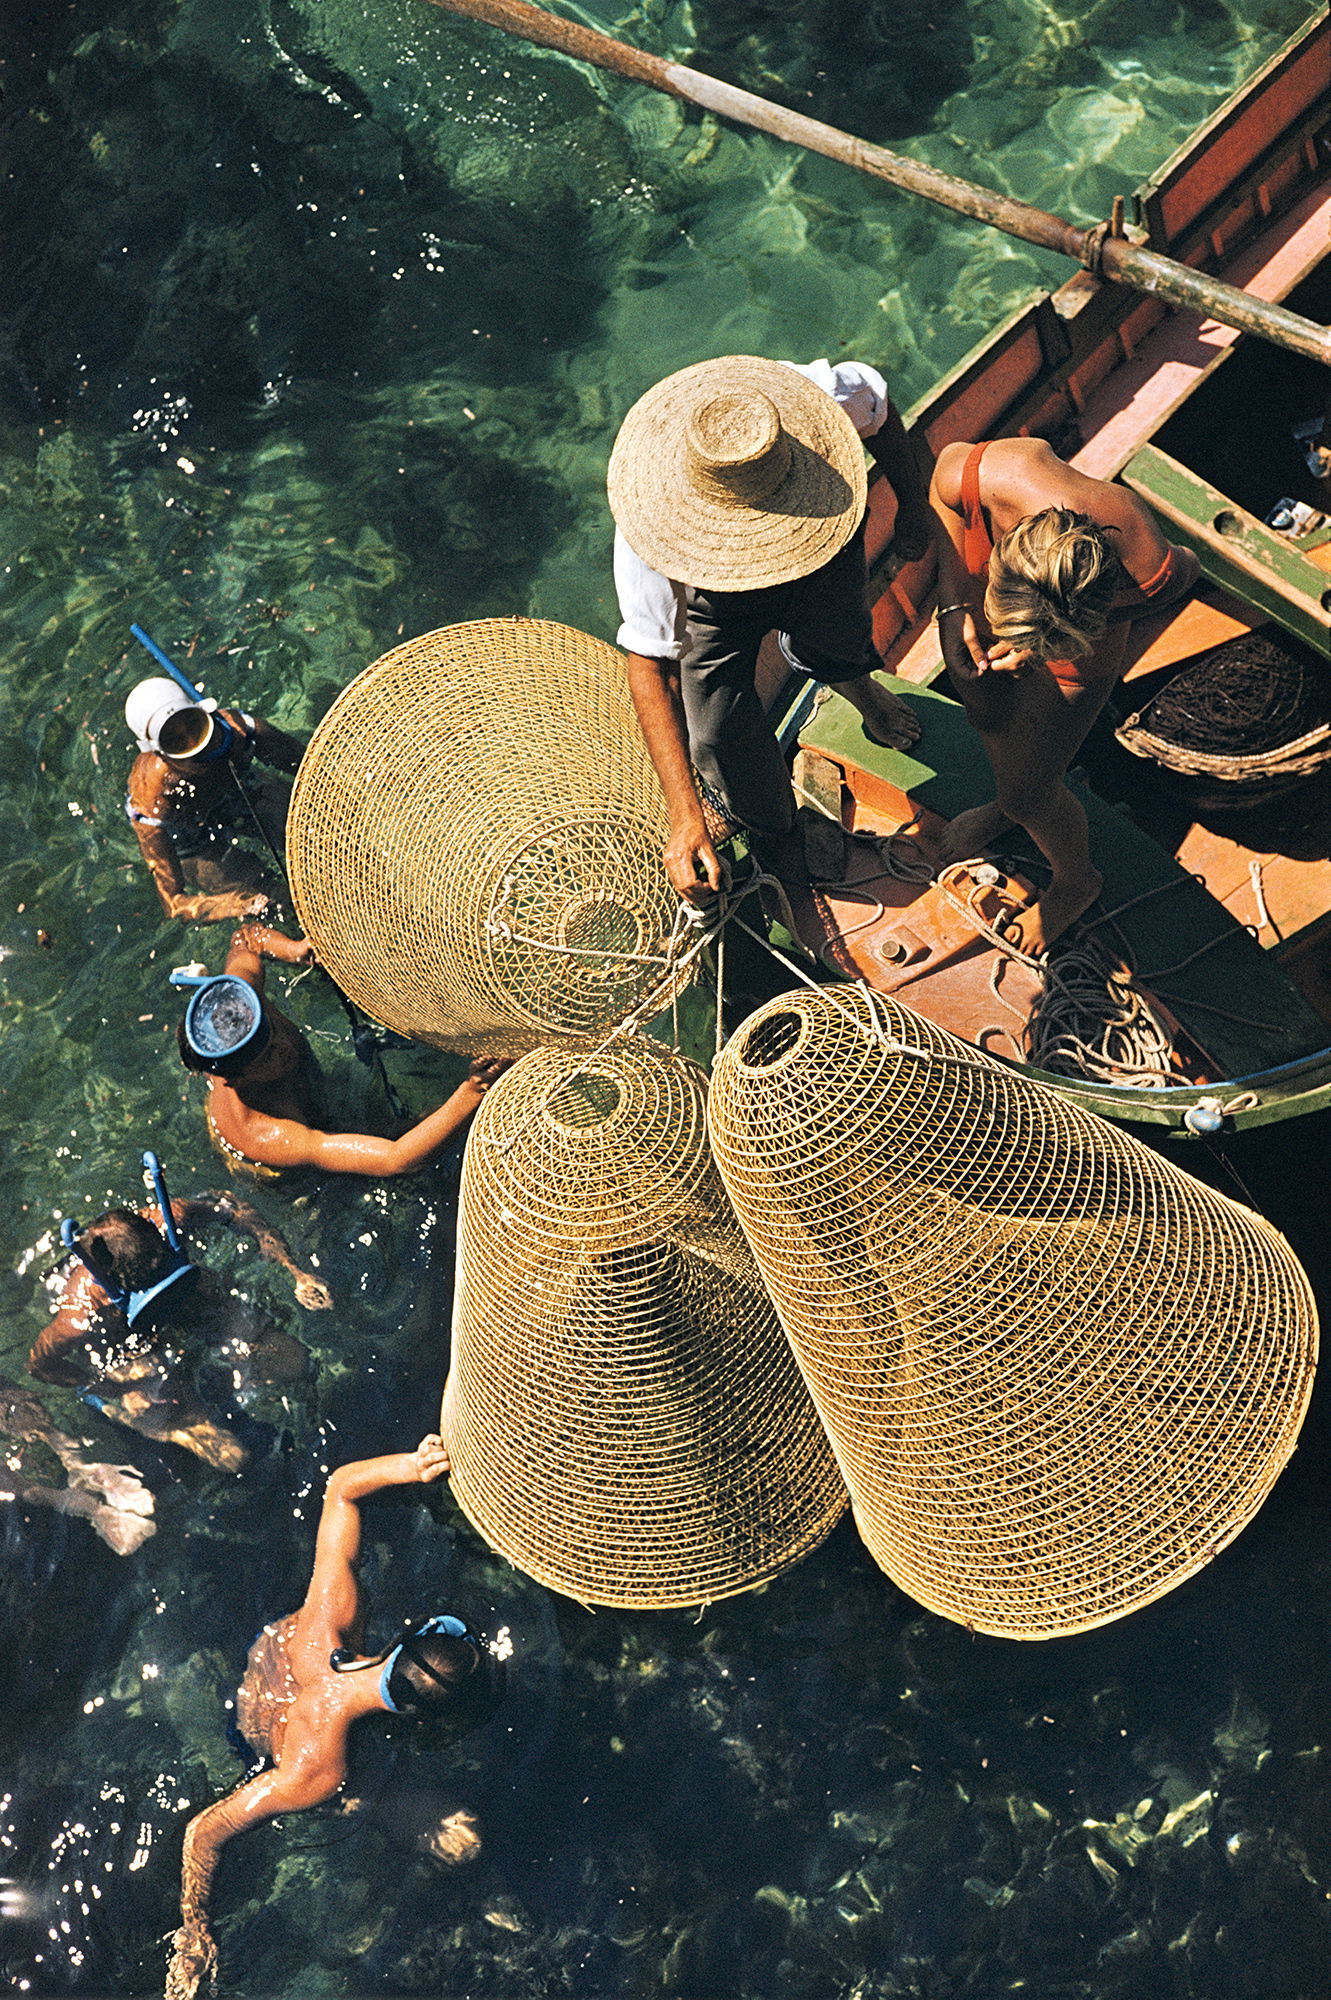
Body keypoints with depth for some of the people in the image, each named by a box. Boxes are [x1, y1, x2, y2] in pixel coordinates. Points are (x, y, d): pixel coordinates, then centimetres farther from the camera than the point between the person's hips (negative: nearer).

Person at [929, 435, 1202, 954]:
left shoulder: (1149, 571, -44)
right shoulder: (977, 476, -43)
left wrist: (1037, 644, -25)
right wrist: (953, 605, -24)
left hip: (1078, 650, -2)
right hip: (974, 599, 3)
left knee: (1029, 796, 10)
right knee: (987, 722, 28)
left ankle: (1075, 880, 45)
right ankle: (1007, 801, 64)